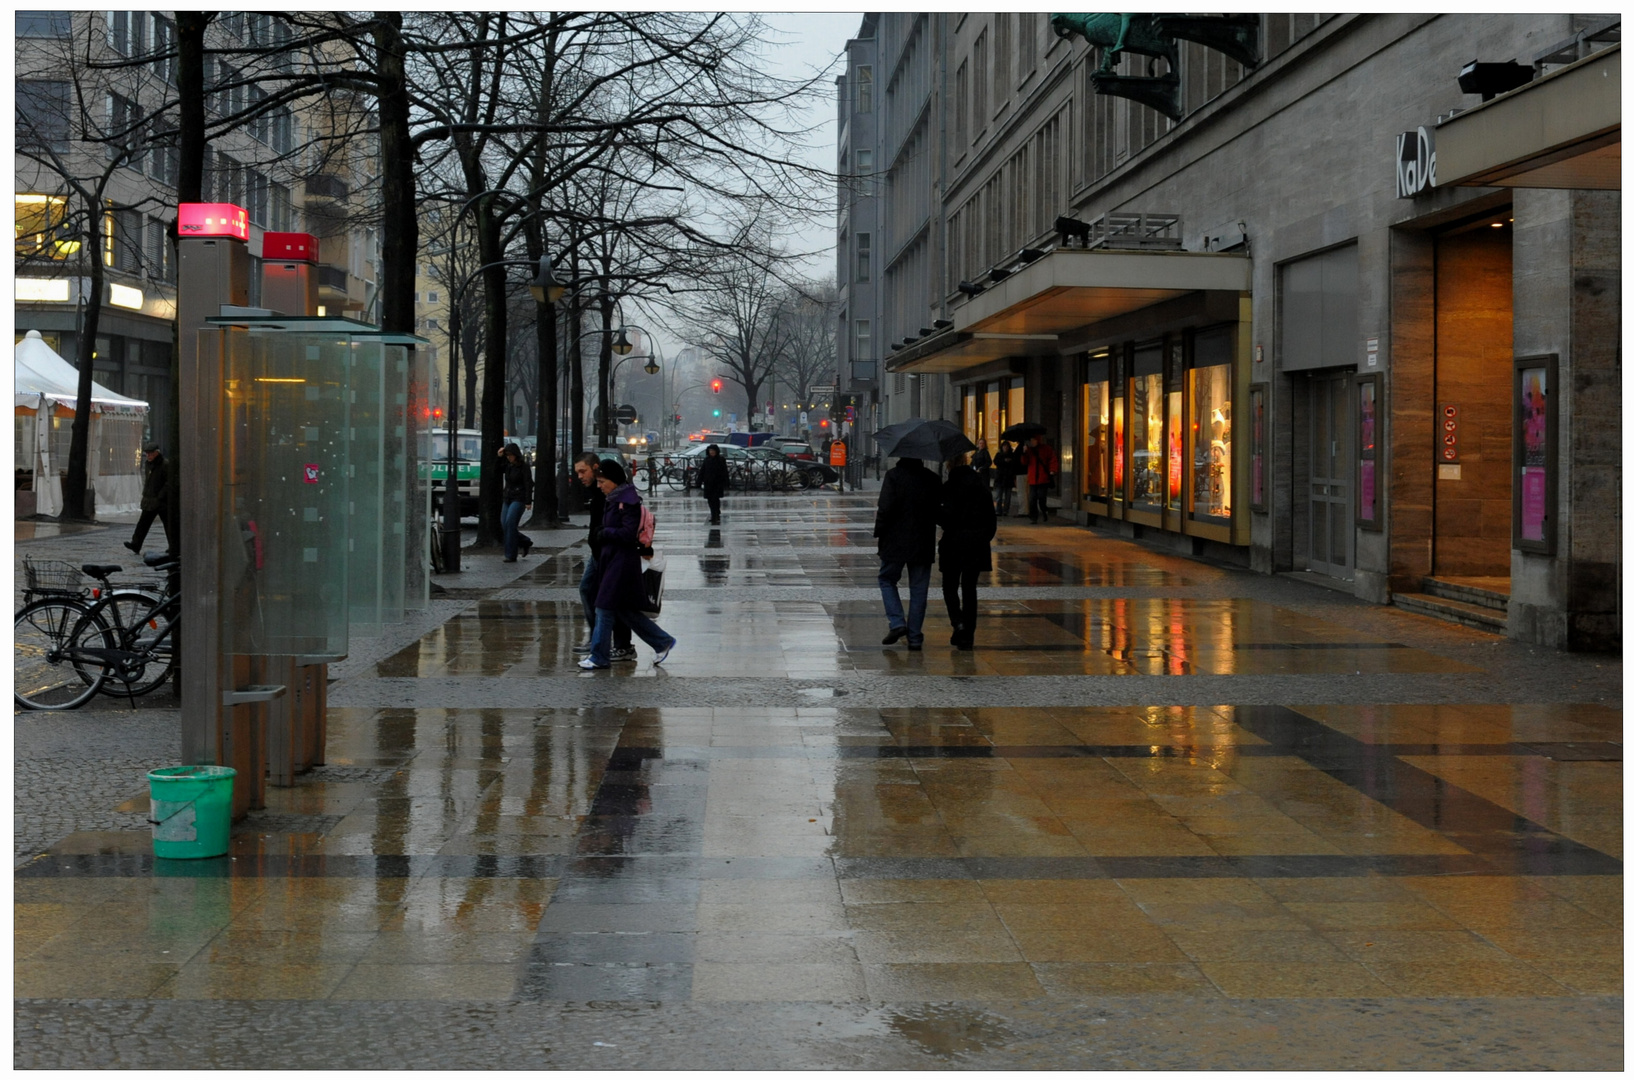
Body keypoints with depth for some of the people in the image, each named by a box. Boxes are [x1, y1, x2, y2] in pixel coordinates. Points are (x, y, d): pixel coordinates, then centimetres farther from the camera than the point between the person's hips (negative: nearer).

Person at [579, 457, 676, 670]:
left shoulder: (628, 501, -16)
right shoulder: (615, 499, 13)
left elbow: (629, 533, -20)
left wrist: (604, 533, -14)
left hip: (623, 562, -10)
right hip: (612, 559, 10)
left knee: (605, 607, -5)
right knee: (625, 611, 13)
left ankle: (599, 657, 2)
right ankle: (663, 642, 21)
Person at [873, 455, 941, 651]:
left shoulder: (894, 476, -11)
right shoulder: (932, 479, 3)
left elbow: (886, 508, -17)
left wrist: (879, 530, -4)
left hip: (895, 541, -3)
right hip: (923, 544, 3)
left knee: (887, 579, 16)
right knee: (918, 589, 8)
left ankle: (897, 622, -2)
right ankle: (914, 637, 8)